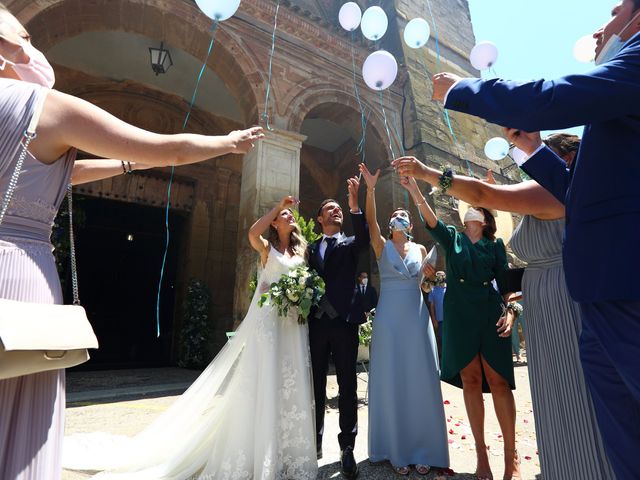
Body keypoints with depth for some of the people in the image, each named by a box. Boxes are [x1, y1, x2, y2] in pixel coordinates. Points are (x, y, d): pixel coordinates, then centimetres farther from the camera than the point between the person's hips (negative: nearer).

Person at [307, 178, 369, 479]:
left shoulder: (349, 245, 8)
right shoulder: (311, 249, 14)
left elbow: (364, 238, -15)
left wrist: (355, 205, -24)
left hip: (344, 321, -2)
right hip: (316, 322, 2)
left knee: (347, 386, 5)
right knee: (316, 385, 12)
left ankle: (347, 447, 18)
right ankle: (315, 441, 28)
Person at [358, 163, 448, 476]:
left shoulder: (420, 249, 10)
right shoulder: (381, 246, 2)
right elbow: (370, 220, -14)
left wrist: (428, 275, -1)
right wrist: (370, 189, -23)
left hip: (416, 318, 2)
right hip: (389, 319, -2)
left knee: (420, 382, 5)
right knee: (391, 381, 3)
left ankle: (422, 450, 22)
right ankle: (396, 450, 19)